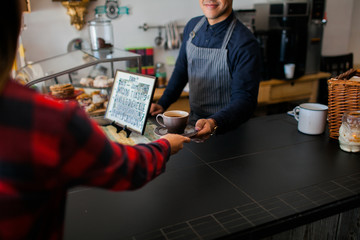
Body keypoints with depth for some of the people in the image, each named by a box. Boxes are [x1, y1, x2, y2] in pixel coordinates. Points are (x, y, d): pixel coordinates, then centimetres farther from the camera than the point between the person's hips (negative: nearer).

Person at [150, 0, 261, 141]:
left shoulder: (245, 43, -15)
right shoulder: (192, 26, 5)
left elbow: (244, 99, -20)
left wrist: (215, 123, -37)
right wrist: (162, 104, 9)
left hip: (227, 128, -5)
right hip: (193, 121, 5)